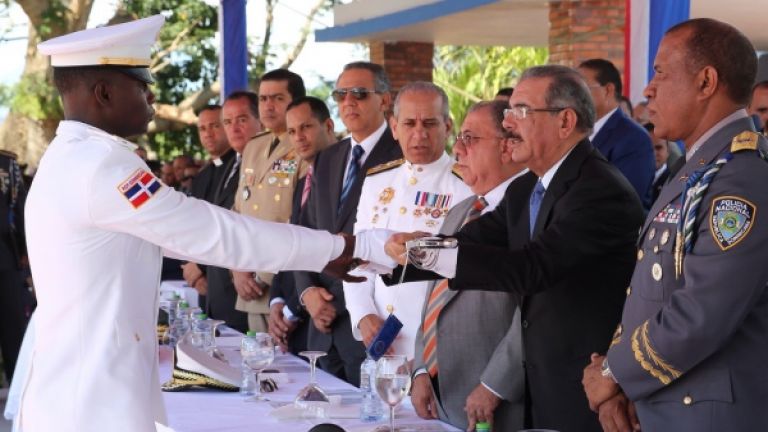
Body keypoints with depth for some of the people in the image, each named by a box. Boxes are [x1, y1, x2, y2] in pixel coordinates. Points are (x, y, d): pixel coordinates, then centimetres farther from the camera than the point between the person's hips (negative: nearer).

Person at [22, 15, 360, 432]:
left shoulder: (74, 159, 13)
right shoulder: (98, 165, -18)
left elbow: (188, 231, 14)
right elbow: (214, 232, -16)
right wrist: (332, 249, -5)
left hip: (80, 396, 10)